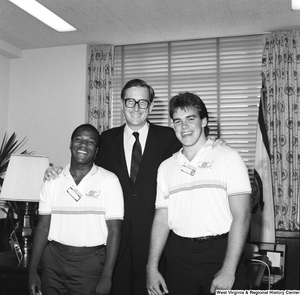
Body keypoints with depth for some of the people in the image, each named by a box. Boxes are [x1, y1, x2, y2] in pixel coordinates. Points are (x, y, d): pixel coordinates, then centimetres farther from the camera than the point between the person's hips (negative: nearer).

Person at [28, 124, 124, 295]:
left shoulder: (109, 181, -6)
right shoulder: (53, 180, 3)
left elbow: (114, 231, -8)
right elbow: (43, 226, 5)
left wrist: (106, 277, -12)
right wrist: (33, 270, 1)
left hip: (90, 261, -2)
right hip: (54, 258, 3)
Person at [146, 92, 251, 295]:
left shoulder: (228, 157, -3)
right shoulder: (166, 167, 9)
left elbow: (242, 216, -9)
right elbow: (161, 219, 9)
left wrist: (228, 270, -15)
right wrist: (152, 267, 2)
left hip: (220, 251, -3)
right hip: (179, 255, 3)